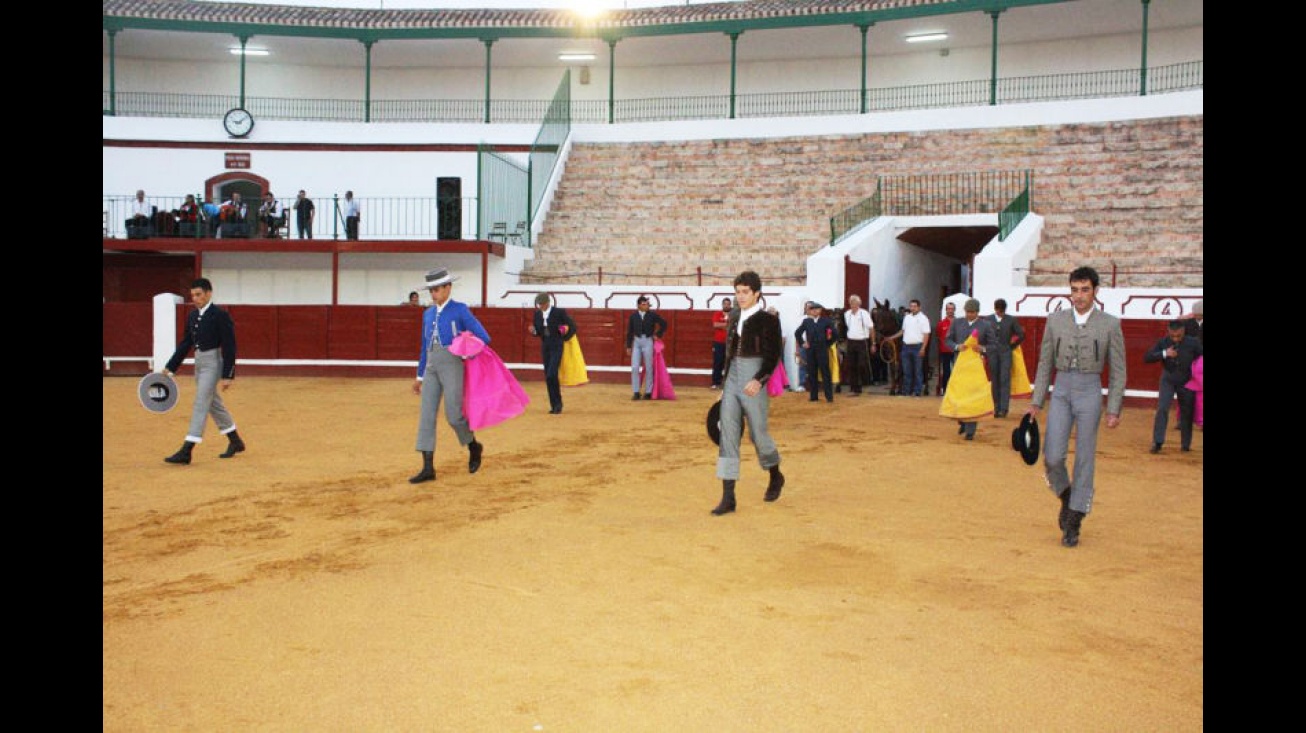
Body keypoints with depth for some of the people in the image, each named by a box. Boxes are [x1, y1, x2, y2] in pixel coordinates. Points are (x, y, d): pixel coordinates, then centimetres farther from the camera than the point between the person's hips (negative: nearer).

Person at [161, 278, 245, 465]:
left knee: (200, 404, -10)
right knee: (214, 403, 17)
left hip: (213, 363, -9)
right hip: (199, 361, 9)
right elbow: (185, 344, 14)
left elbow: (229, 347, -15)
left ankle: (186, 452, -11)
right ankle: (236, 442, 31)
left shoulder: (220, 316, -14)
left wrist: (228, 375, -18)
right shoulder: (192, 316, 8)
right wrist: (170, 368, 10)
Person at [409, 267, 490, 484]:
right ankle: (428, 468, 0)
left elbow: (484, 338, -2)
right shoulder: (428, 314, 16)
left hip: (452, 366, -6)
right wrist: (419, 376, 22)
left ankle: (474, 447, 23)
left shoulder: (460, 310, -2)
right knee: (426, 415, -2)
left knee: (453, 415, -8)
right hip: (431, 368, 6)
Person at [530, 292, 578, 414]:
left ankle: (558, 403, -3)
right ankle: (554, 405, 14)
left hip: (557, 347, -6)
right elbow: (538, 331, 14)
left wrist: (564, 339, -2)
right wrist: (533, 331, -8)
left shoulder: (559, 312, -10)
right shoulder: (538, 314, 5)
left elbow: (573, 326, -4)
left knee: (551, 374, -16)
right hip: (545, 348, 6)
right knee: (548, 377, 5)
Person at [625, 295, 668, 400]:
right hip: (636, 342, 1)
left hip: (648, 342, -1)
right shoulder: (633, 316, 1)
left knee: (648, 368, 4)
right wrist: (628, 347, 6)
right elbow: (629, 332, 7)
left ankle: (648, 392, 12)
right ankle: (636, 392, 7)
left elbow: (664, 324, 7)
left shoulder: (652, 314, -3)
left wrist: (658, 335, 4)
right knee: (634, 368, -2)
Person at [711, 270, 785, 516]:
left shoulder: (768, 320, -7)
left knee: (758, 433, 5)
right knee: (728, 435, -2)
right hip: (732, 378, 5)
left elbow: (773, 356, -11)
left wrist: (759, 380, -25)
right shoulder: (734, 317, 10)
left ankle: (776, 476, 36)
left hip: (754, 382, -5)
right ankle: (728, 498, 0)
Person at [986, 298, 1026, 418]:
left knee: (1005, 380, -10)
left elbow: (1021, 335, 7)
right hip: (992, 354, 2)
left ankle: (1004, 409, -12)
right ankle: (997, 408, 10)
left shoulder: (1011, 320, 3)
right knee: (995, 381, 4)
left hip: (1006, 353, -2)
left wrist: (1012, 346, 5)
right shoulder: (988, 320, 6)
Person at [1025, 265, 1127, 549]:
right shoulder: (1055, 320, 6)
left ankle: (1073, 523, 12)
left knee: (1085, 459, 2)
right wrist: (1036, 403, 6)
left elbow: (1118, 371, 2)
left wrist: (1114, 409, -4)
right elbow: (1045, 364, 10)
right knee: (1053, 457, -7)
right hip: (1061, 392, 2)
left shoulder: (1109, 324, 0)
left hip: (1089, 393, -2)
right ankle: (1066, 497, 24)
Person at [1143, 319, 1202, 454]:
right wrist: (1164, 354, -26)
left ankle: (1186, 444, 24)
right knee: (1162, 409, -12)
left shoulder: (1193, 343, -15)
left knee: (1187, 412, 9)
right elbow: (1146, 358, -13)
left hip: (1187, 382, 0)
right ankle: (1157, 442, -7)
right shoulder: (1163, 342, -12)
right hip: (1168, 380, 0)